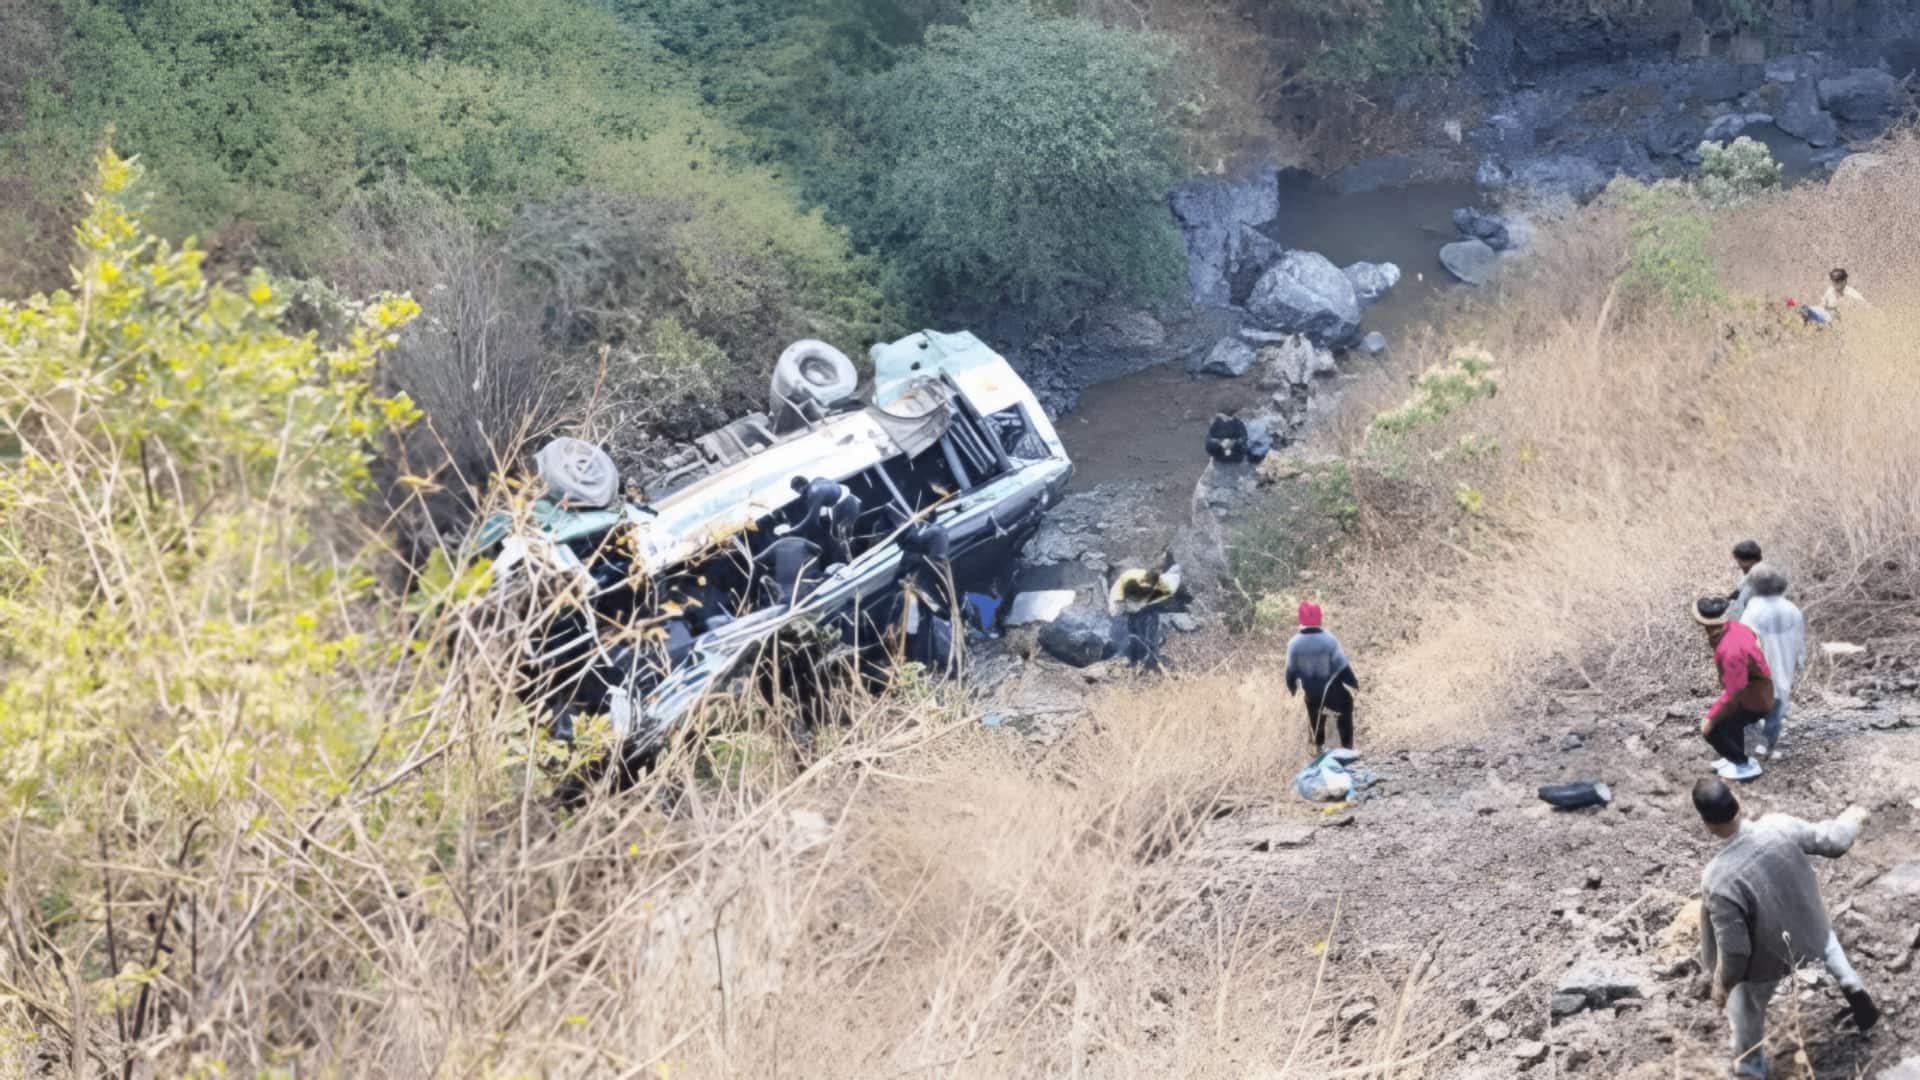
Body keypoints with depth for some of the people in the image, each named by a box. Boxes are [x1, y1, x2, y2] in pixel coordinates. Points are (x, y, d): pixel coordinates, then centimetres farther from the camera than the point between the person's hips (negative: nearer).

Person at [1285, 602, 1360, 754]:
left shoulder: (1294, 644, -19)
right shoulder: (1329, 640, -26)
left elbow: (1291, 670, -5)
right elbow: (1342, 666, -17)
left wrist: (1291, 688, 14)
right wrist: (1353, 682, 0)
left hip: (1311, 692, 3)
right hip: (1332, 689, -3)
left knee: (1315, 716, 29)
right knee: (1345, 711, 23)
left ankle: (1318, 745, 46)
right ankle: (1346, 746, 29)